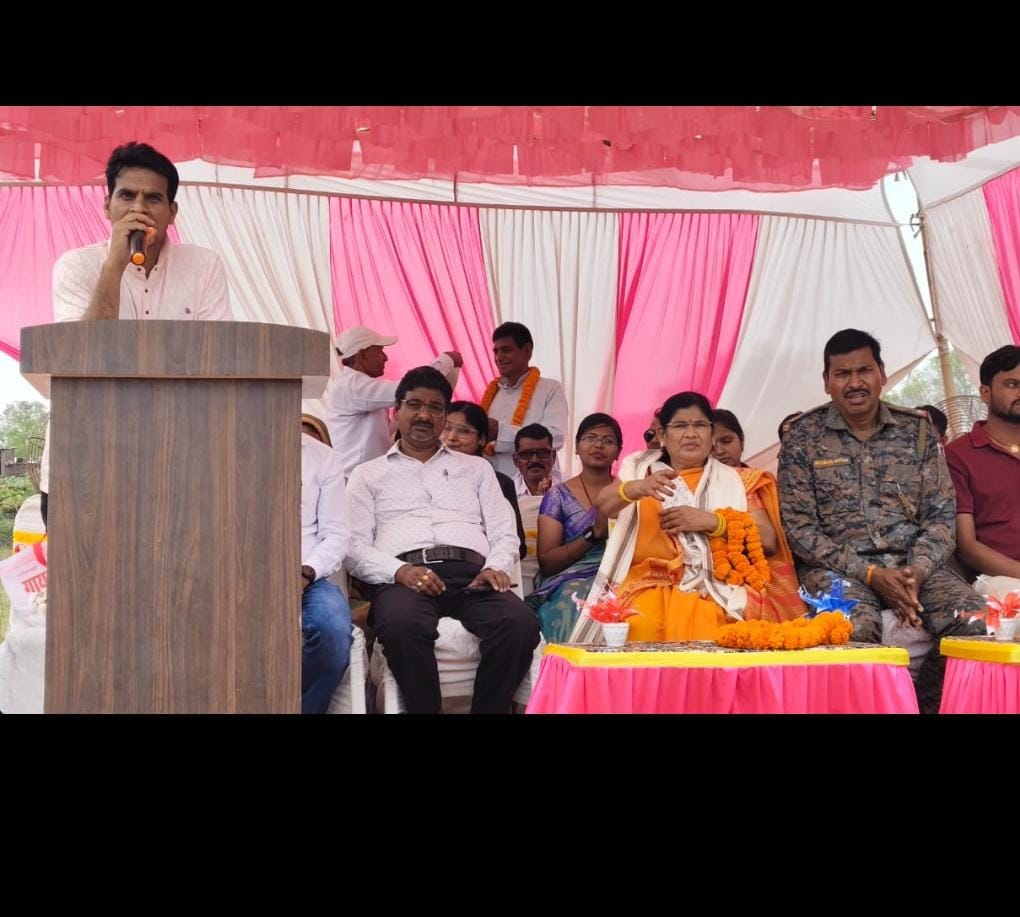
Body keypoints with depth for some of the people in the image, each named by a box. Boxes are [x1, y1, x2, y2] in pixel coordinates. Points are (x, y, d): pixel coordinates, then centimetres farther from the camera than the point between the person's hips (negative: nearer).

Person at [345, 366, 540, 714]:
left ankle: (488, 710, -18)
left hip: (471, 575, 2)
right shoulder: (368, 474, 21)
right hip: (402, 577, -2)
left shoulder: (476, 468, 28)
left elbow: (504, 533, 18)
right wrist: (399, 571, -12)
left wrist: (495, 568, -5)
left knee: (521, 623, -33)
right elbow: (355, 546, 8)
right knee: (402, 625, -40)